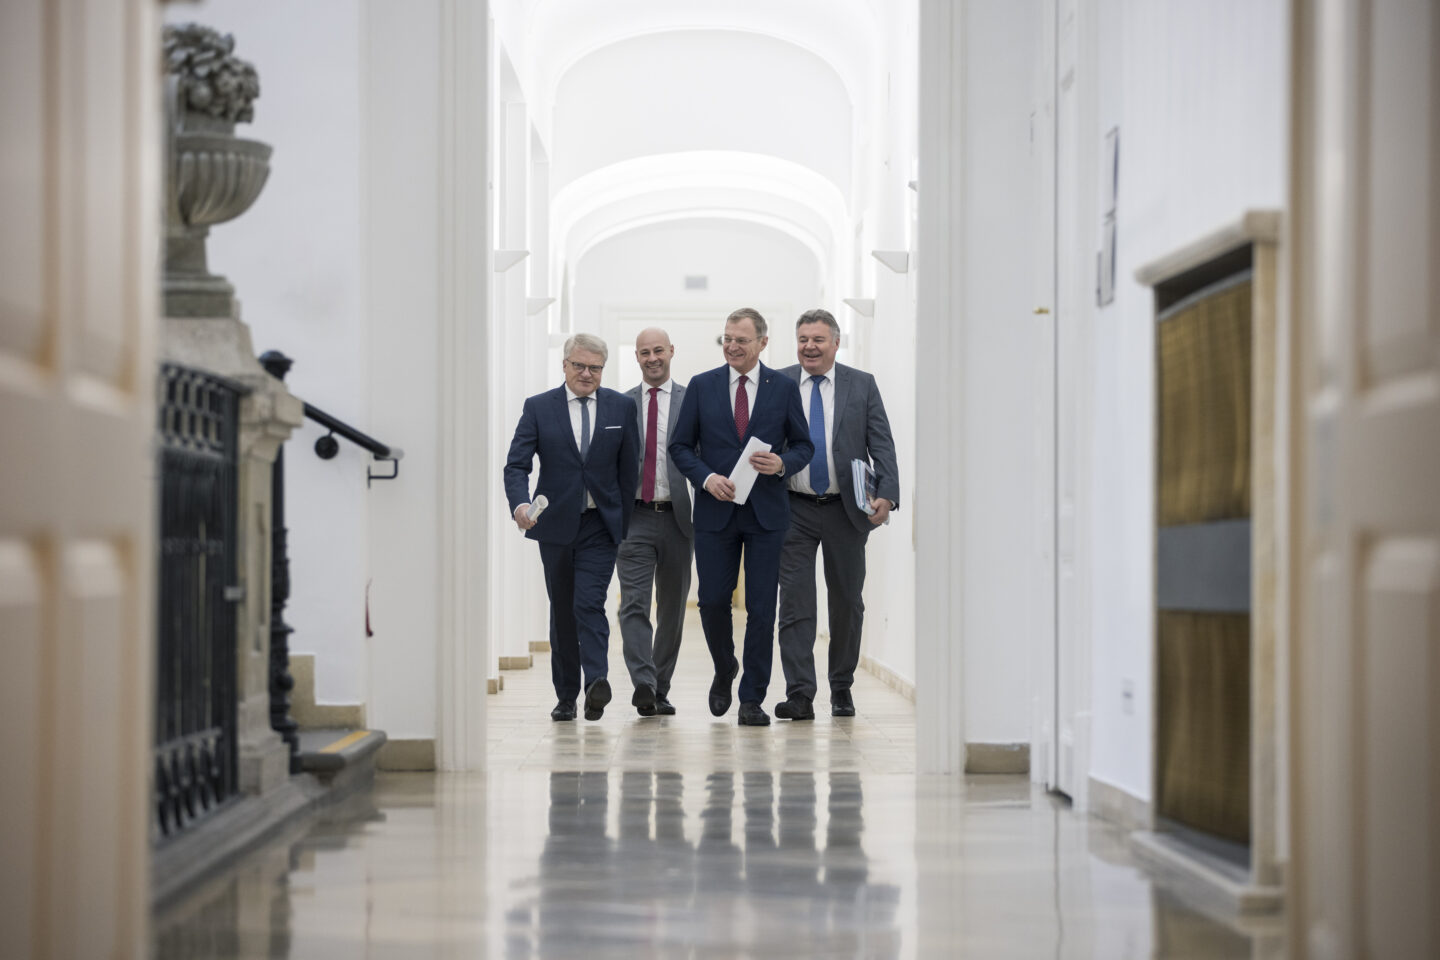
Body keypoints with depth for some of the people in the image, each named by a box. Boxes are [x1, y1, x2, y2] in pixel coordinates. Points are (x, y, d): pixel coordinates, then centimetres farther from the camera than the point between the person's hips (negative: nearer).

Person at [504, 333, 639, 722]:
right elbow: (517, 464, -5)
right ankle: (566, 696, 16)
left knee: (589, 603, -17)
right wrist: (519, 504, -24)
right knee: (561, 612, 8)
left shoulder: (621, 407, 4)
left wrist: (626, 524, 2)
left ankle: (597, 683, -26)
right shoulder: (538, 408, 2)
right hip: (555, 524, 1)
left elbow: (629, 468, 6)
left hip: (601, 525, -1)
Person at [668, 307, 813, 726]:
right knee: (712, 600, 0)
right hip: (715, 511, 1)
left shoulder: (784, 388, 5)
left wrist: (782, 464, -12)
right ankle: (724, 670, 28)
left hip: (766, 514, -1)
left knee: (761, 608, -2)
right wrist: (706, 477, -10)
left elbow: (803, 445, 9)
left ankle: (752, 699, 6)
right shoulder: (702, 386, 5)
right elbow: (680, 445, 7)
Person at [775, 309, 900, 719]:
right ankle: (800, 694, -6)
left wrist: (886, 494, -13)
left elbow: (881, 444, 0)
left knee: (847, 603, 9)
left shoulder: (862, 385, 4)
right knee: (795, 602, -6)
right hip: (793, 511, -1)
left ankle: (842, 688, 24)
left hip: (845, 510, 1)